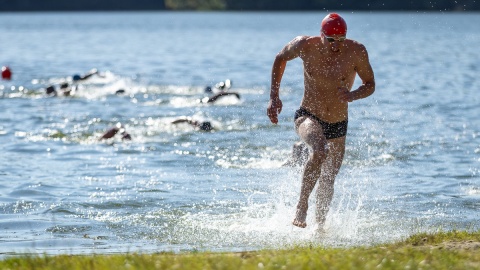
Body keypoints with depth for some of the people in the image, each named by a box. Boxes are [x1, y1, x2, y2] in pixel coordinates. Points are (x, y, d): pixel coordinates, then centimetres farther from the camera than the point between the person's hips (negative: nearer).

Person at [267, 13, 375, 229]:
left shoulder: (356, 52, -15)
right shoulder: (305, 46, -16)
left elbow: (370, 85, -4)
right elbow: (281, 59, 4)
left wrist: (353, 95, -26)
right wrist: (274, 97, -2)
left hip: (338, 125, 3)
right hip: (309, 117, -3)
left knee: (328, 181, 14)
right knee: (319, 151, -35)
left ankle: (320, 223, 37)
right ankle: (302, 205, -23)